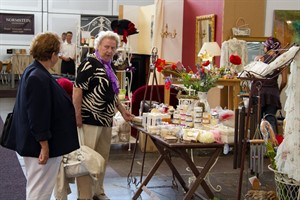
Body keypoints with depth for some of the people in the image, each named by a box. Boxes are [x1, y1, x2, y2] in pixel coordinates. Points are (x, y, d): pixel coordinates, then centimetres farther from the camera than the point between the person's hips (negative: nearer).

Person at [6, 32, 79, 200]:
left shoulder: (33, 71, 8)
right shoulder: (39, 78, -24)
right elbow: (38, 116, -26)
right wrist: (44, 146, -22)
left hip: (32, 141, 11)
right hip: (40, 144, -11)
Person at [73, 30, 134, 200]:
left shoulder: (108, 67, 14)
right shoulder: (90, 64, -12)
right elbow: (77, 90, -18)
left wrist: (122, 110, 19)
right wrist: (77, 117, -21)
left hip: (106, 121, 9)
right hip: (90, 121, -9)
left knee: (102, 158, 16)